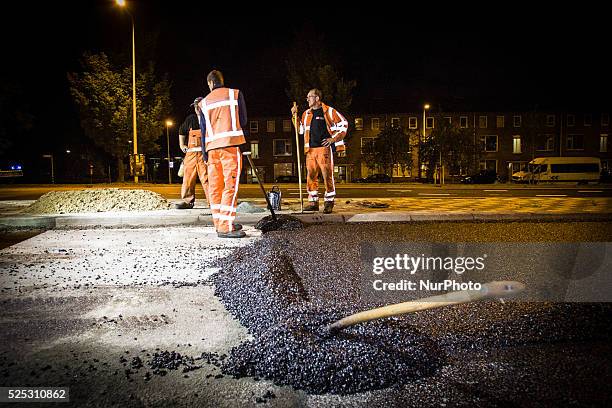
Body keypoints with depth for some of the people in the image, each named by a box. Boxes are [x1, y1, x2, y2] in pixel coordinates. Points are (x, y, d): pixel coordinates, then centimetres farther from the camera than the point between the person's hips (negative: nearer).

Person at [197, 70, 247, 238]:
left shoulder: (203, 103, 17)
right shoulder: (235, 94, 8)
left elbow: (203, 130, 15)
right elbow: (243, 121, 5)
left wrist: (205, 155, 18)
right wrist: (243, 144, 18)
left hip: (212, 147, 4)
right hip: (231, 144, -4)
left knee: (215, 186, 9)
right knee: (231, 185, -7)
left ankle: (220, 223, 15)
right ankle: (225, 227, -13)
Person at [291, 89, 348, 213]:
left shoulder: (329, 111, 2)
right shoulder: (306, 114, 18)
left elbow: (343, 124, 3)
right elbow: (300, 129, 26)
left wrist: (334, 138, -4)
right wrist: (295, 116, 16)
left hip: (324, 148, -5)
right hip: (310, 149, 5)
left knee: (327, 175, -7)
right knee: (311, 175, 3)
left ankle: (329, 203, 0)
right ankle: (313, 202, 10)